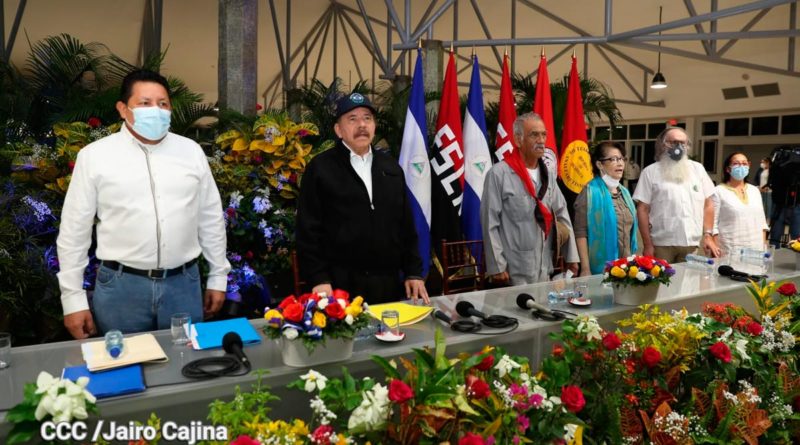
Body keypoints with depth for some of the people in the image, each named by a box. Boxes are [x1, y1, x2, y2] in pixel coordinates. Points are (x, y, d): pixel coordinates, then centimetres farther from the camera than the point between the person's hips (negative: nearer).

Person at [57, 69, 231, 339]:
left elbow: (211, 218, 9)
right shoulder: (94, 156, -2)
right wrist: (73, 298, -1)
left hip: (184, 283, 2)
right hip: (121, 285, -1)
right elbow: (74, 229, 1)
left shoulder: (191, 151, 4)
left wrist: (218, 277, 9)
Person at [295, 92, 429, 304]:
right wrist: (319, 279, -12)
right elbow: (309, 229, -5)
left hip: (389, 284, 5)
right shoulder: (320, 168, -2)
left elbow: (406, 225, 13)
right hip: (341, 284, -4)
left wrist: (413, 273, 8)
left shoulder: (391, 167, 13)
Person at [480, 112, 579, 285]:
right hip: (514, 271, -6)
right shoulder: (499, 174, -13)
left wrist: (571, 256, 8)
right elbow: (490, 224, -13)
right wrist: (497, 266, -15)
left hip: (544, 269, 7)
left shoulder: (546, 174, 10)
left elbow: (562, 215, 12)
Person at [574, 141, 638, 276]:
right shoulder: (591, 192, -11)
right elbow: (581, 233, -15)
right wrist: (585, 269, -20)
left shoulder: (624, 192, 11)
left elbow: (629, 231, 18)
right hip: (600, 269, -7)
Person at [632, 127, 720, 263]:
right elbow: (642, 209, -3)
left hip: (693, 244, 3)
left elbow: (707, 204, 11)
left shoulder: (697, 168, 11)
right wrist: (648, 245, -8)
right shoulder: (650, 172, 0)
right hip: (661, 244, -3)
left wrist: (708, 235, 2)